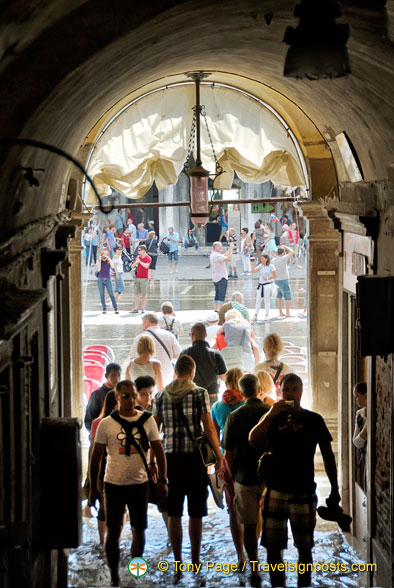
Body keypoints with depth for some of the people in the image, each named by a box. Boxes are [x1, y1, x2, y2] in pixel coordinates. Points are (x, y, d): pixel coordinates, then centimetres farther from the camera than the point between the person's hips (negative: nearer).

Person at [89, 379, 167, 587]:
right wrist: (93, 488, 0)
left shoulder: (147, 421, 2)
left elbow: (158, 451, 6)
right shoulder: (106, 424, -3)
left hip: (139, 484, 2)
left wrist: (162, 480, -1)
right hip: (114, 484, -1)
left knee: (139, 531, 9)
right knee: (113, 531, 3)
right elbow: (96, 457, 1)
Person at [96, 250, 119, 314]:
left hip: (108, 279, 0)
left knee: (111, 294, -6)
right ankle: (104, 309, 7)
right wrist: (100, 261, -14)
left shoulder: (109, 261, 2)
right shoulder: (99, 261, 1)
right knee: (102, 295, 1)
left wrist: (108, 259, -18)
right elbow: (99, 269, -11)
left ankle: (116, 309, -4)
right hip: (100, 279, 1)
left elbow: (113, 267, -16)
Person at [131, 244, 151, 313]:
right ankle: (136, 308, 5)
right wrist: (136, 262, -7)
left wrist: (140, 261, -15)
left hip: (144, 278, -5)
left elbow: (146, 266, -21)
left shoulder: (148, 258, -3)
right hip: (137, 278, 5)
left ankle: (143, 308, 4)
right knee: (137, 294, 4)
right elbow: (132, 267, 12)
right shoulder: (138, 257, 13)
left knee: (143, 294, -1)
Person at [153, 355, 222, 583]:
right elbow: (209, 428, -7)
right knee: (196, 513, 7)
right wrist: (219, 456, 2)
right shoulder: (199, 393, -4)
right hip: (195, 456, -3)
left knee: (174, 513, 7)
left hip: (171, 457, 3)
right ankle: (195, 560, 13)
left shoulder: (161, 396, 6)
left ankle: (178, 563, 9)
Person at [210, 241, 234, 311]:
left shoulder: (212, 255, 11)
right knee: (221, 297, -9)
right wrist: (231, 249, -16)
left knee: (217, 296, 14)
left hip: (215, 279, 10)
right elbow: (229, 259, -26)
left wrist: (230, 249, 16)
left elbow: (225, 256, 22)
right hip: (221, 278, -10)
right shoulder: (217, 256, -19)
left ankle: (215, 310, 15)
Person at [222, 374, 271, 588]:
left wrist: (233, 477, 8)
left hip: (245, 479, -1)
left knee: (249, 525, 9)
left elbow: (228, 455, -6)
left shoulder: (235, 417, -7)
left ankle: (254, 570, 10)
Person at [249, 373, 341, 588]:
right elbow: (253, 440, -9)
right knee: (273, 548, 4)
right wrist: (271, 414, -19)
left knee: (304, 548, 4)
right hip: (275, 491, 1)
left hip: (303, 492, -1)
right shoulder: (272, 419, 9)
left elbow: (327, 455, 8)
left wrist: (334, 489, 5)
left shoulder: (313, 419, 4)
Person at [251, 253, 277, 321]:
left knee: (267, 300, 1)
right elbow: (253, 271, -2)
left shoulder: (271, 266, -4)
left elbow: (275, 275, -3)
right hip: (260, 284, 4)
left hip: (267, 284, -4)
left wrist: (267, 278, -13)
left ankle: (267, 314, 11)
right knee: (258, 300, 1)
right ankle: (256, 314, 5)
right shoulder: (260, 266, 7)